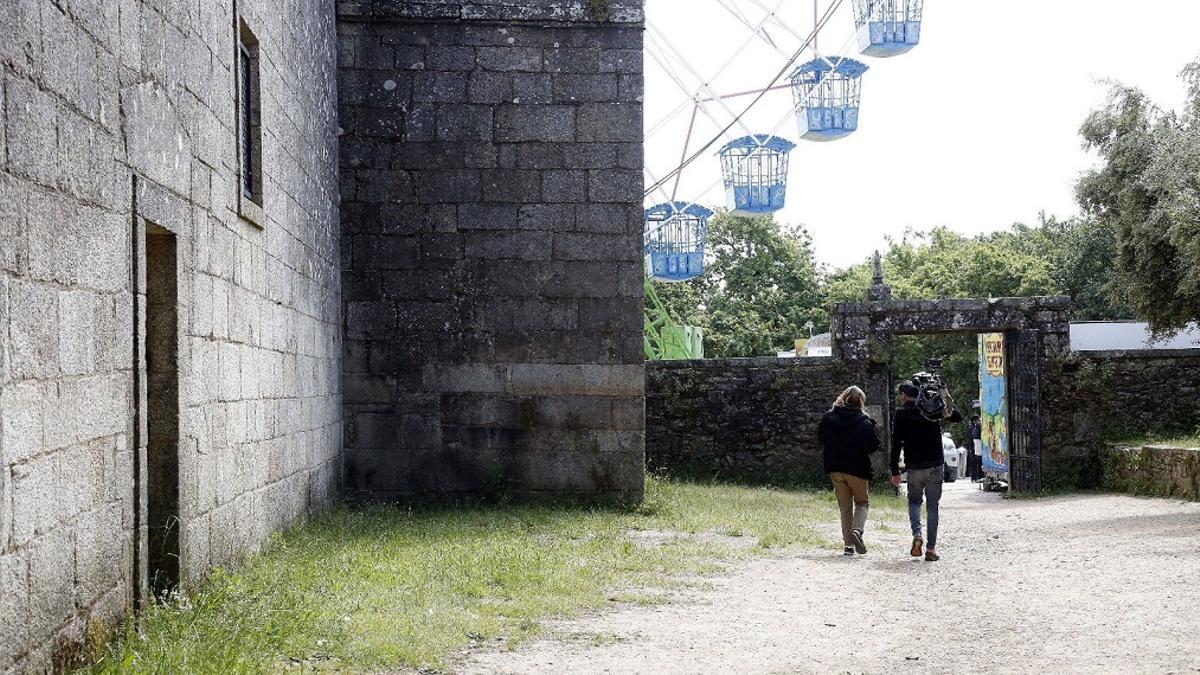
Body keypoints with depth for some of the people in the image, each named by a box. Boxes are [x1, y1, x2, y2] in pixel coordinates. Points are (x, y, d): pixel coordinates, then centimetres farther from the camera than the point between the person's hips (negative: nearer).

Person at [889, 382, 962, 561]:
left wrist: (895, 471, -1)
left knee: (914, 501, 18)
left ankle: (917, 534, -8)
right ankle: (931, 548, 2)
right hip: (935, 465, 1)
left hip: (914, 467, -1)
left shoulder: (901, 414, -3)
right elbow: (958, 417, 12)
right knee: (932, 506, 8)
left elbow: (896, 444, -5)